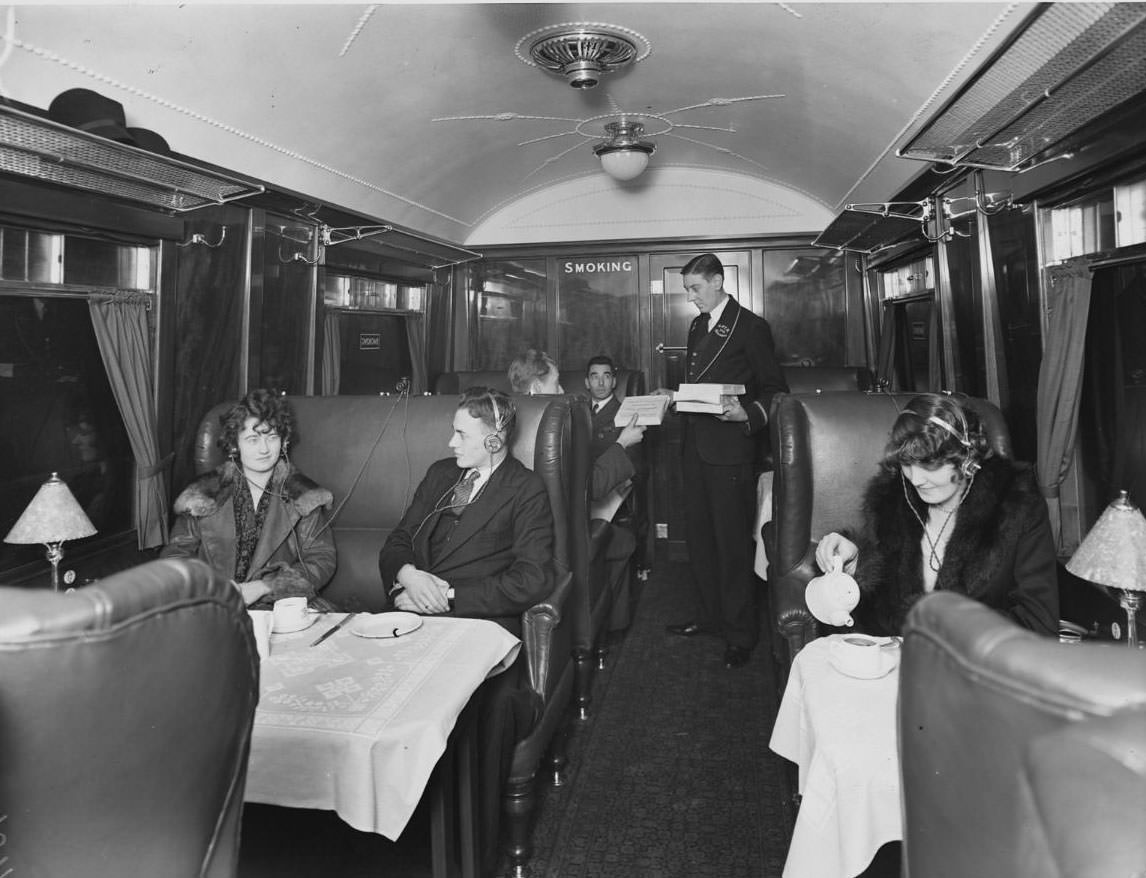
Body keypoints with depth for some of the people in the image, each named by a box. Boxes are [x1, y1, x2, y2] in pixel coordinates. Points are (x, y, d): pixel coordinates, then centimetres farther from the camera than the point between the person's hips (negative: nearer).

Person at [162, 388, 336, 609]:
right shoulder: (206, 493, 12)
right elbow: (175, 552, 11)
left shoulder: (302, 496, 9)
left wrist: (260, 588, -11)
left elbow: (322, 560, 2)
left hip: (278, 607, -1)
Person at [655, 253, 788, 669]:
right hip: (696, 446, 8)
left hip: (731, 449, -8)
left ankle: (740, 632, 12)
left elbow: (774, 389, -5)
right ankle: (709, 615, 29)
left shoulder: (751, 327, -6)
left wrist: (747, 414, -22)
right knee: (698, 536, 14)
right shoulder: (697, 326, 18)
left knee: (733, 541, -1)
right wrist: (673, 396, 8)